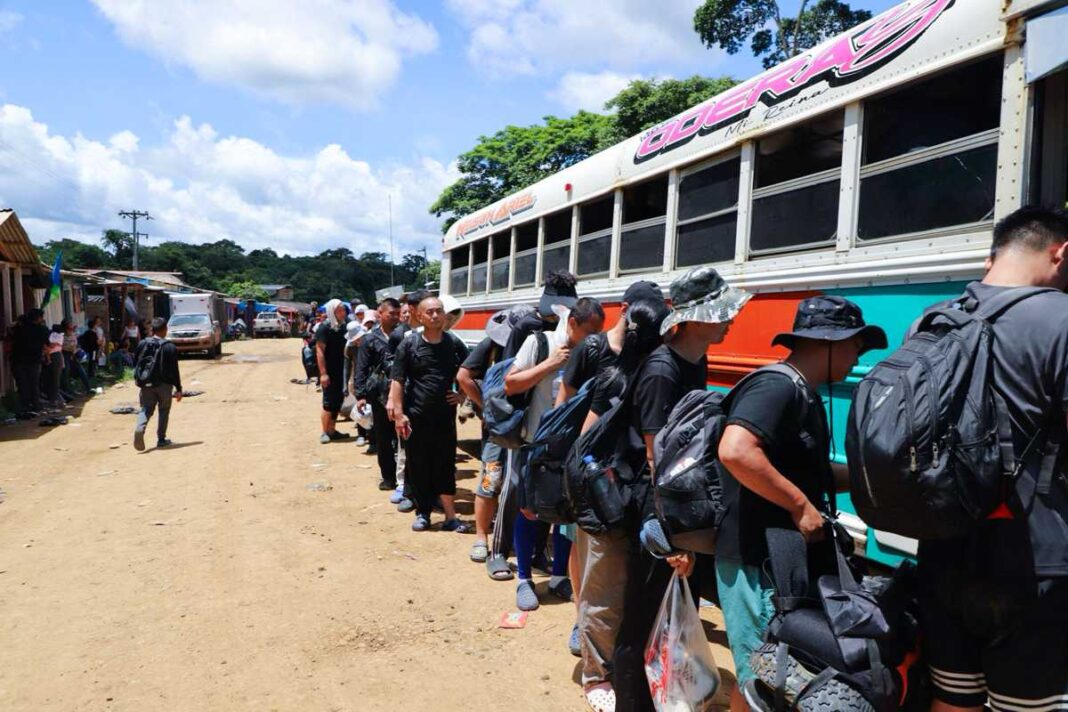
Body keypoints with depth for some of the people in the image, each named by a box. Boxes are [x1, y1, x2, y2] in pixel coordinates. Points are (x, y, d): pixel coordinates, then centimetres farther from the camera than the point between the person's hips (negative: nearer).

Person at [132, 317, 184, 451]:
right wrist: (178, 389, -6)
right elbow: (174, 370, -10)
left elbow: (135, 363, 9)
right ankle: (161, 439, 13)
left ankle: (140, 428, -22)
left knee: (145, 409, 7)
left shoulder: (142, 344, 1)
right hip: (164, 384, -3)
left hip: (146, 384, 3)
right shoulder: (170, 347, -10)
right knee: (164, 411, 11)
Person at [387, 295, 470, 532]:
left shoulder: (454, 344, 4)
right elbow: (398, 381, -4)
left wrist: (462, 395, 4)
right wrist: (399, 413, -10)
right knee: (418, 467, 8)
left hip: (445, 416, 1)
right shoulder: (409, 345, -3)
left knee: (445, 467, 4)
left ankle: (450, 517, 8)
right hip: (415, 417, -1)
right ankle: (422, 513, 22)